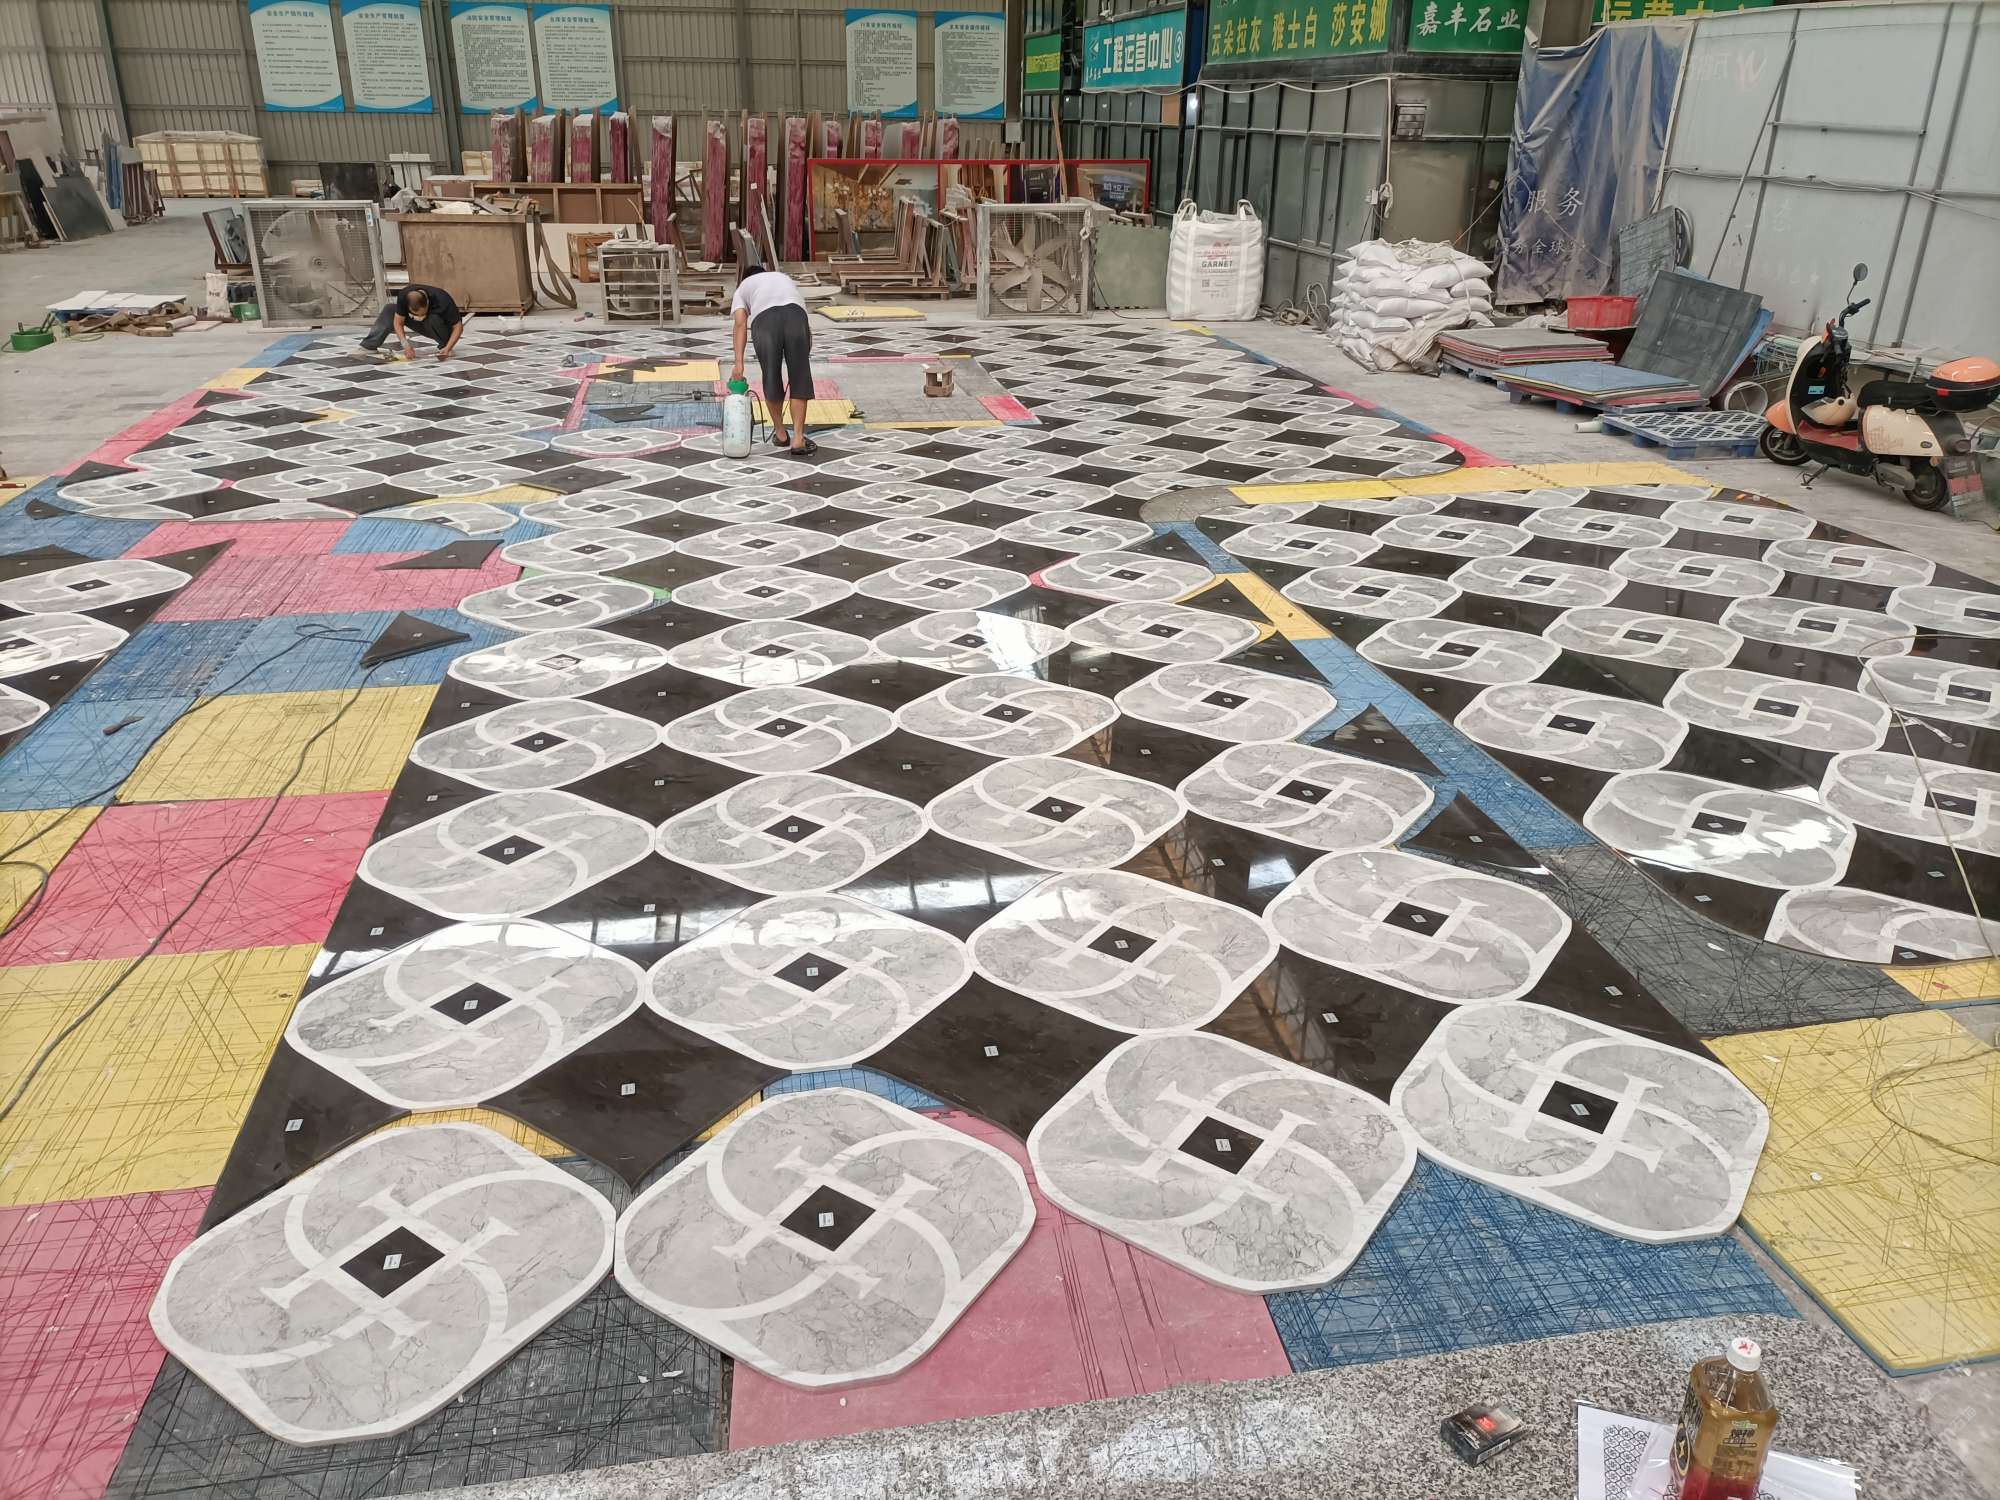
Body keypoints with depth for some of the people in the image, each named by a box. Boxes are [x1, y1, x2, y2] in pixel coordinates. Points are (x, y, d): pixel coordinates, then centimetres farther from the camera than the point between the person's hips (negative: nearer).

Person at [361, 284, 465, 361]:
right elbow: (398, 322, -18)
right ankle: (370, 346, -8)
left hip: (445, 330, -5)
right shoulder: (403, 296, -24)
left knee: (433, 318, -37)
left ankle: (444, 347, -16)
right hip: (426, 327, 5)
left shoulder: (442, 301, -36)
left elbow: (458, 327, -30)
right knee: (390, 310, -8)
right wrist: (405, 345, -33)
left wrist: (447, 348, -42)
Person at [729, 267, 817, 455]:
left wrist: (739, 364, 6)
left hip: (763, 319, -1)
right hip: (796, 314, 1)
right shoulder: (784, 277, 42)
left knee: (771, 379, 15)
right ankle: (798, 439, 3)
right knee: (799, 378, 7)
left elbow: (740, 324, 14)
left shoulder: (742, 287, 32)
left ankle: (780, 433, 30)